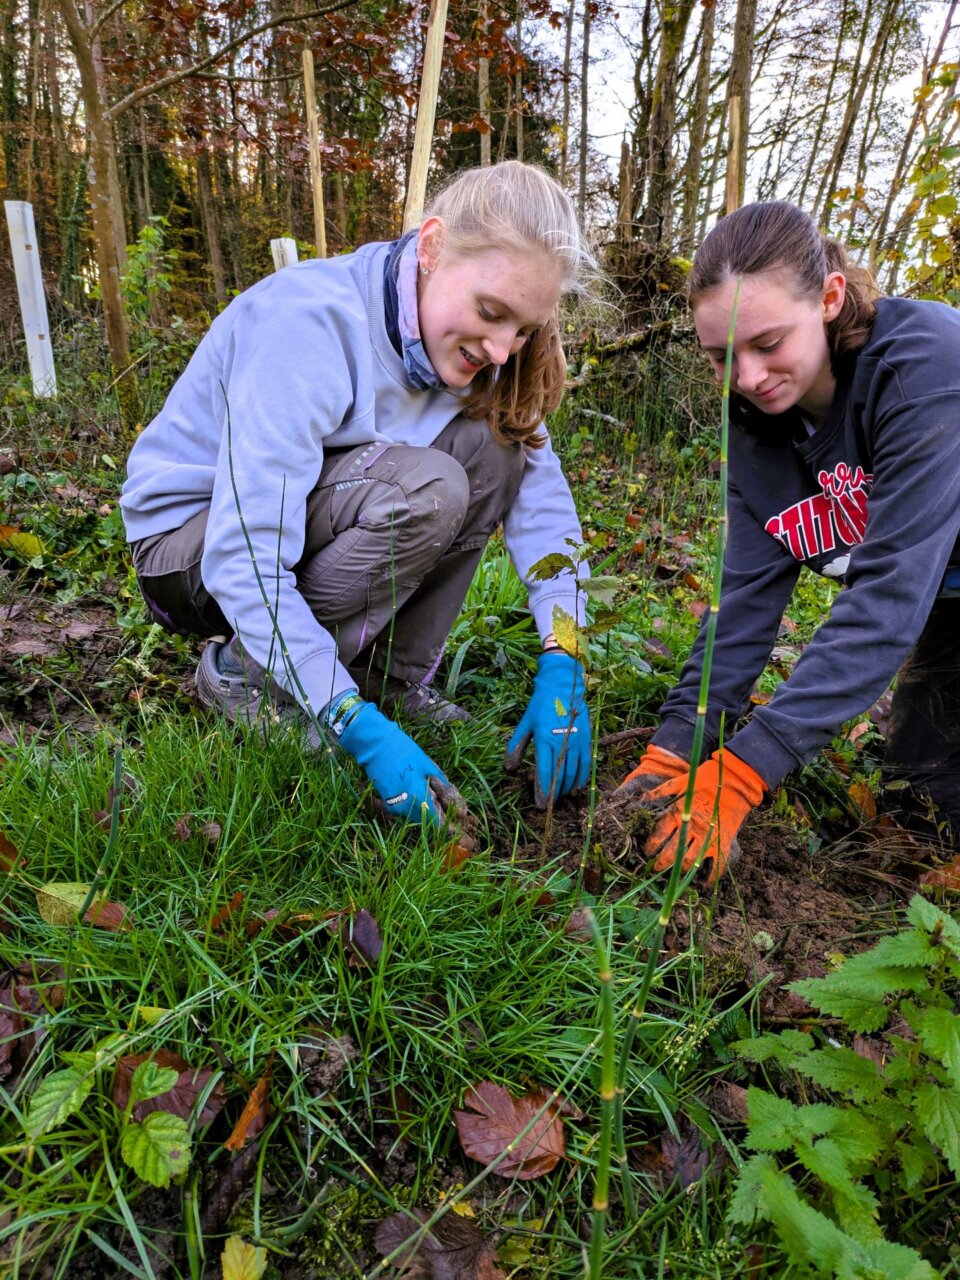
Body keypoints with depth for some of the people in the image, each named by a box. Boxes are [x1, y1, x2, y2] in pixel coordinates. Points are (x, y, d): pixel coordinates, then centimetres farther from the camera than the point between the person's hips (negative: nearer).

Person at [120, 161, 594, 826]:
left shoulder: (469, 346, -9)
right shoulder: (309, 322, -30)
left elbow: (542, 495, -11)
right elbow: (245, 563, -34)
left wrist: (562, 667, -23)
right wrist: (364, 731, -39)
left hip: (307, 520, 6)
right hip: (193, 545, -6)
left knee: (496, 439, -14)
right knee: (423, 490, -32)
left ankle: (392, 678, -8)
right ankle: (244, 671, -12)